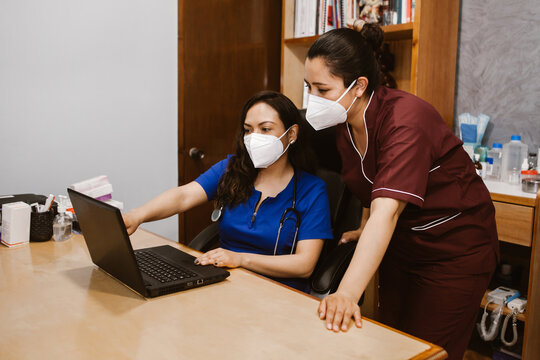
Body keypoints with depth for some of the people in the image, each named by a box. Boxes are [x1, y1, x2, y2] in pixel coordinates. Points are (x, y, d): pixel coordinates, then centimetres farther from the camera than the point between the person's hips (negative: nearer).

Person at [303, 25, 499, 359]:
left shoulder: (406, 118, -29)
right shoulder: (345, 125, -5)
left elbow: (387, 209, -41)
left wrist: (347, 293, -48)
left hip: (454, 249, -7)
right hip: (399, 244, 7)